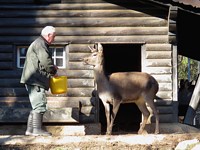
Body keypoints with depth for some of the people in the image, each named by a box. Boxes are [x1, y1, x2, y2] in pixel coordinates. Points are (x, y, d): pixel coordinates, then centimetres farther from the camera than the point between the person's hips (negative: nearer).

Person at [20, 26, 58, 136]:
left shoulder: (39, 44, 25)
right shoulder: (40, 44, -10)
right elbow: (45, 61, -19)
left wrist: (52, 68, 14)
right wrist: (53, 71, -4)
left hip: (34, 80, 11)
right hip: (35, 80, -11)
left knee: (36, 106, 12)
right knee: (40, 104, -11)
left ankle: (30, 129, 12)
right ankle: (37, 129, -12)